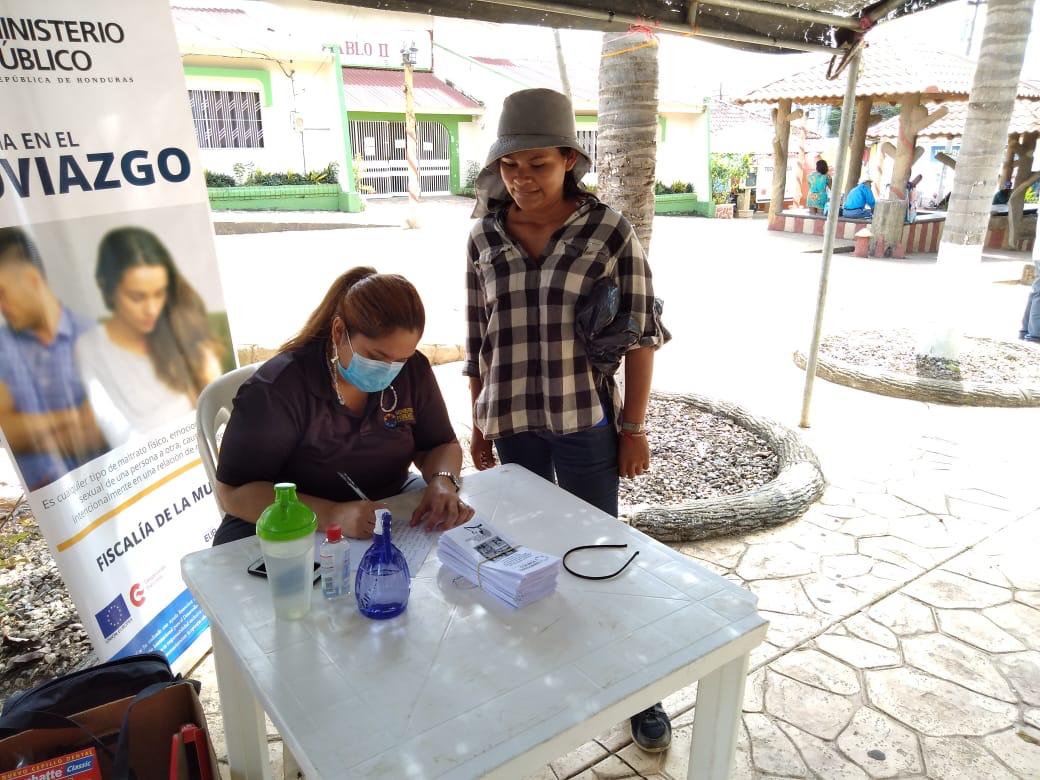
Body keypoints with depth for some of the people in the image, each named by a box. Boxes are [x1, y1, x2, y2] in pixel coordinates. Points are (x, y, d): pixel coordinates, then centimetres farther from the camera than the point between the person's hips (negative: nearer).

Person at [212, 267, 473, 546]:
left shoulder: (413, 370, -7)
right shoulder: (277, 387, -21)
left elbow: (441, 446, 3)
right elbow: (233, 491, -21)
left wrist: (442, 481, -21)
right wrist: (332, 514, -34)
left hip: (389, 509, 4)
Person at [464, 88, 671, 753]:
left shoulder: (610, 232, -8)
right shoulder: (484, 238, 2)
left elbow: (641, 334, -5)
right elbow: (479, 340, 7)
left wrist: (635, 426, -5)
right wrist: (479, 424, 9)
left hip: (586, 422, -3)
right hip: (512, 423, 3)